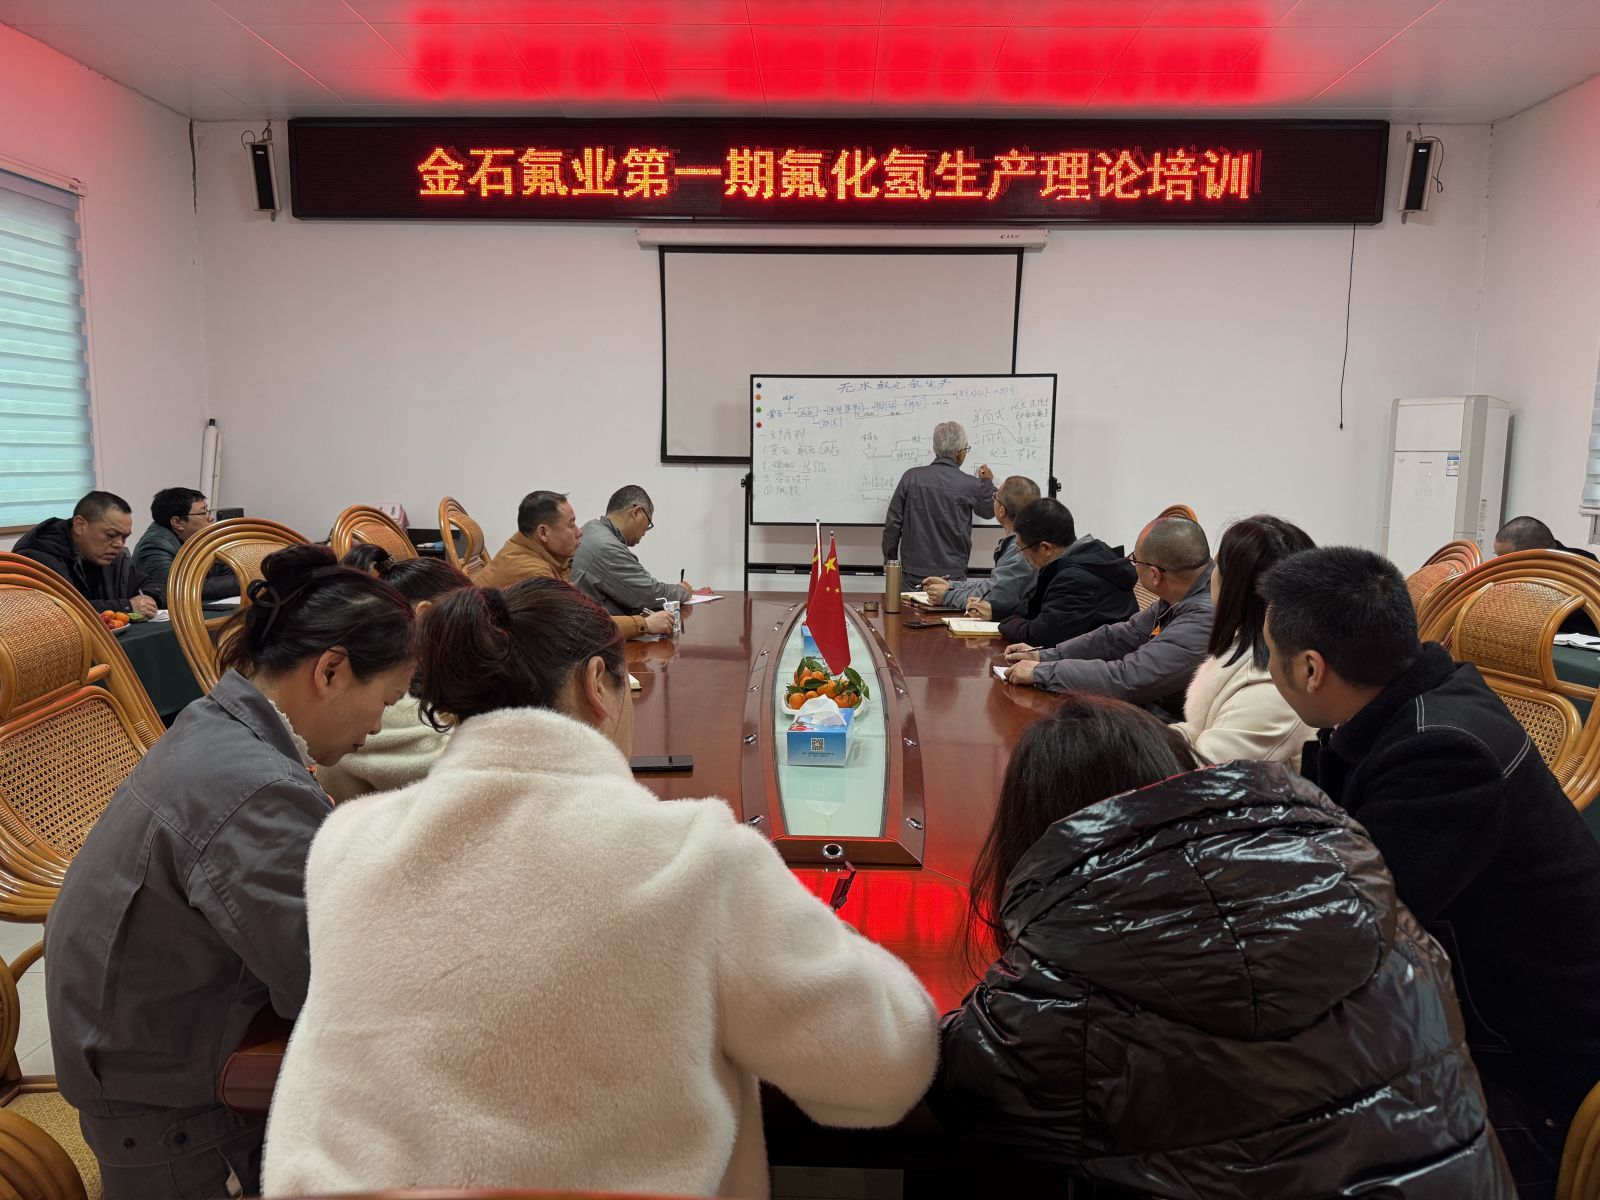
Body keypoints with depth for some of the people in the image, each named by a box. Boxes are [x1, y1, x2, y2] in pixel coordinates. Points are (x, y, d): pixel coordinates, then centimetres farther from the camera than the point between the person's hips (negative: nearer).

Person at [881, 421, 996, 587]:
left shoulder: (911, 477, -4)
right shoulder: (970, 485, -5)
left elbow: (892, 524, -3)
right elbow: (989, 509, 18)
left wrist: (890, 563, 9)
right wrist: (987, 482, 37)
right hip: (952, 577, -1)